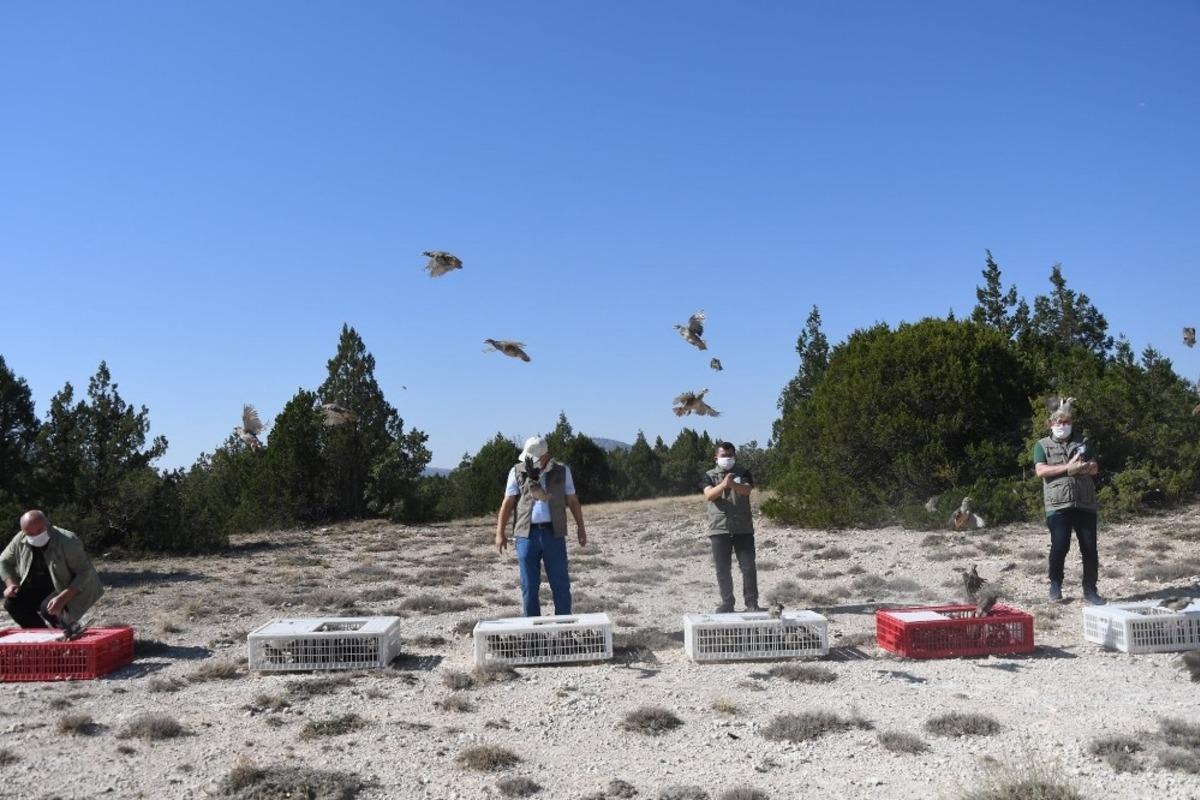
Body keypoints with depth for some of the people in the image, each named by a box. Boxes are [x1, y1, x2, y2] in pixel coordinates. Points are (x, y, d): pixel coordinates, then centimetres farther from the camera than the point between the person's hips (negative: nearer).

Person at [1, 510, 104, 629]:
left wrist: (62, 598, -37)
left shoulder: (67, 541, -28)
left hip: (74, 589, -6)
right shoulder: (19, 541, -11)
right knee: (11, 603, -13)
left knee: (48, 609, -31)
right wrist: (11, 584, -9)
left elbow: (85, 572, -27)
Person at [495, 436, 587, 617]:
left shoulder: (561, 471, 6)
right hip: (526, 534, 0)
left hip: (554, 533, 0)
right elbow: (507, 503, 4)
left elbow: (572, 501, 13)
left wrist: (580, 527, 11)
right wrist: (500, 533, -1)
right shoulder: (517, 472, 4)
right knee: (529, 585, 4)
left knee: (560, 583, 3)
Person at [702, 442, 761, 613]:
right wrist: (723, 484, -28)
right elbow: (709, 495, -10)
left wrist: (733, 484, -32)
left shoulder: (743, 473, 8)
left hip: (743, 528, 0)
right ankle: (727, 603, 14)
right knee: (723, 569, 4)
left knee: (748, 566, -2)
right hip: (719, 528, 0)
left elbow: (747, 490, -11)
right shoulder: (710, 475, 9)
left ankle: (752, 603, 6)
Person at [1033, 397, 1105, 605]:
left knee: (1090, 548, 2)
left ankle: (1090, 590, 12)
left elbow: (1094, 468, 7)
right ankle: (1055, 584, 13)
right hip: (1058, 505, -3)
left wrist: (1079, 467, -13)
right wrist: (1068, 468, -12)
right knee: (1060, 546, -9)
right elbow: (1041, 471, -7)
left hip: (1085, 504, 3)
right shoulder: (1043, 445, 8)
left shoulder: (1082, 442, 16)